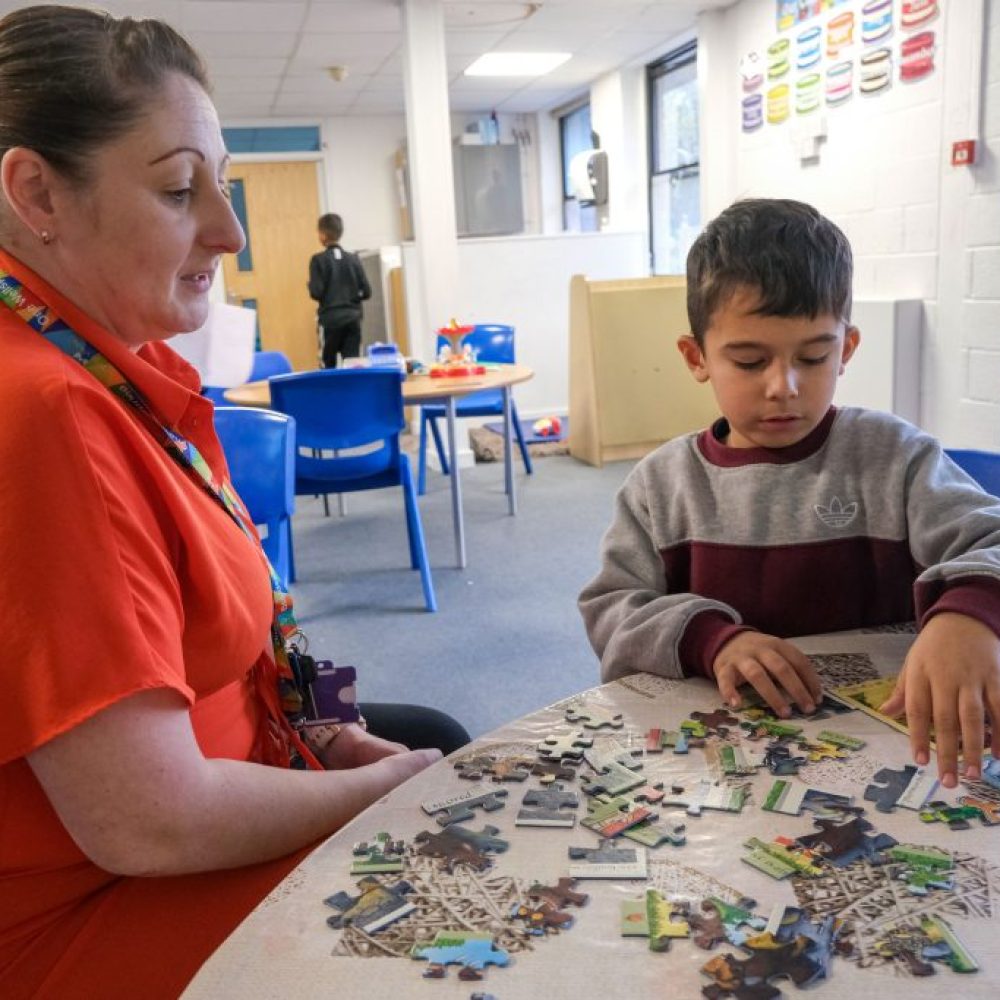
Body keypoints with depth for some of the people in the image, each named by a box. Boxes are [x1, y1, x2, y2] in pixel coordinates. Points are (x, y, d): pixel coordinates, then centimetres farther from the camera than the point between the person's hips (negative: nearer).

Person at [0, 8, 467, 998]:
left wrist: (304, 732, -2)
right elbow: (148, 823, -29)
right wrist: (383, 788, -14)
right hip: (97, 911, -8)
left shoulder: (108, 365, 1)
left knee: (436, 736, 21)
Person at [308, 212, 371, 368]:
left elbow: (316, 292, -12)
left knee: (329, 366, 5)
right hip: (352, 318, 3)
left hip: (330, 319, -3)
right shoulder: (353, 259, 4)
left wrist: (310, 285, 9)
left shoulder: (318, 260, -6)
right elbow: (366, 292, 3)